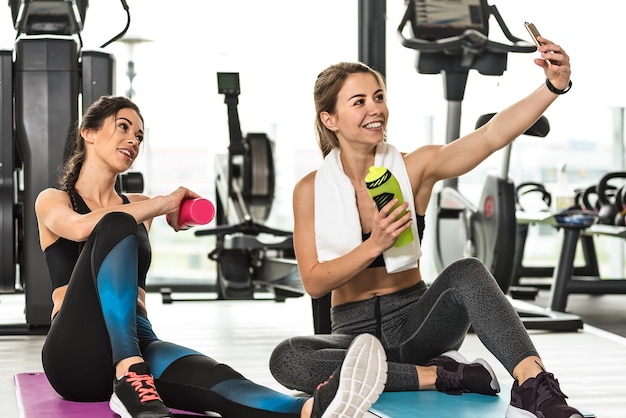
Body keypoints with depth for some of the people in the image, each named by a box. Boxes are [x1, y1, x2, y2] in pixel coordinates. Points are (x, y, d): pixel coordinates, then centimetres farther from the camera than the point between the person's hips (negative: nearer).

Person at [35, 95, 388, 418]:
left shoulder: (137, 207, 26)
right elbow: (80, 227, -13)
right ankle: (130, 378, -43)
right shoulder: (53, 200, 13)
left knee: (205, 376, -33)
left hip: (137, 346, 3)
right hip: (76, 353, -3)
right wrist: (164, 204, -7)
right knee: (117, 223, -26)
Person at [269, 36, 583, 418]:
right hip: (355, 330, 1)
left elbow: (492, 136, -18)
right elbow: (314, 282, -5)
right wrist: (374, 245, -20)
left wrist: (554, 86, -33)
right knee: (286, 359, -32)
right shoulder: (310, 190, -1)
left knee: (467, 273, -31)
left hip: (414, 320, 0)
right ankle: (440, 375, -24)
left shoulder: (414, 168, -2)